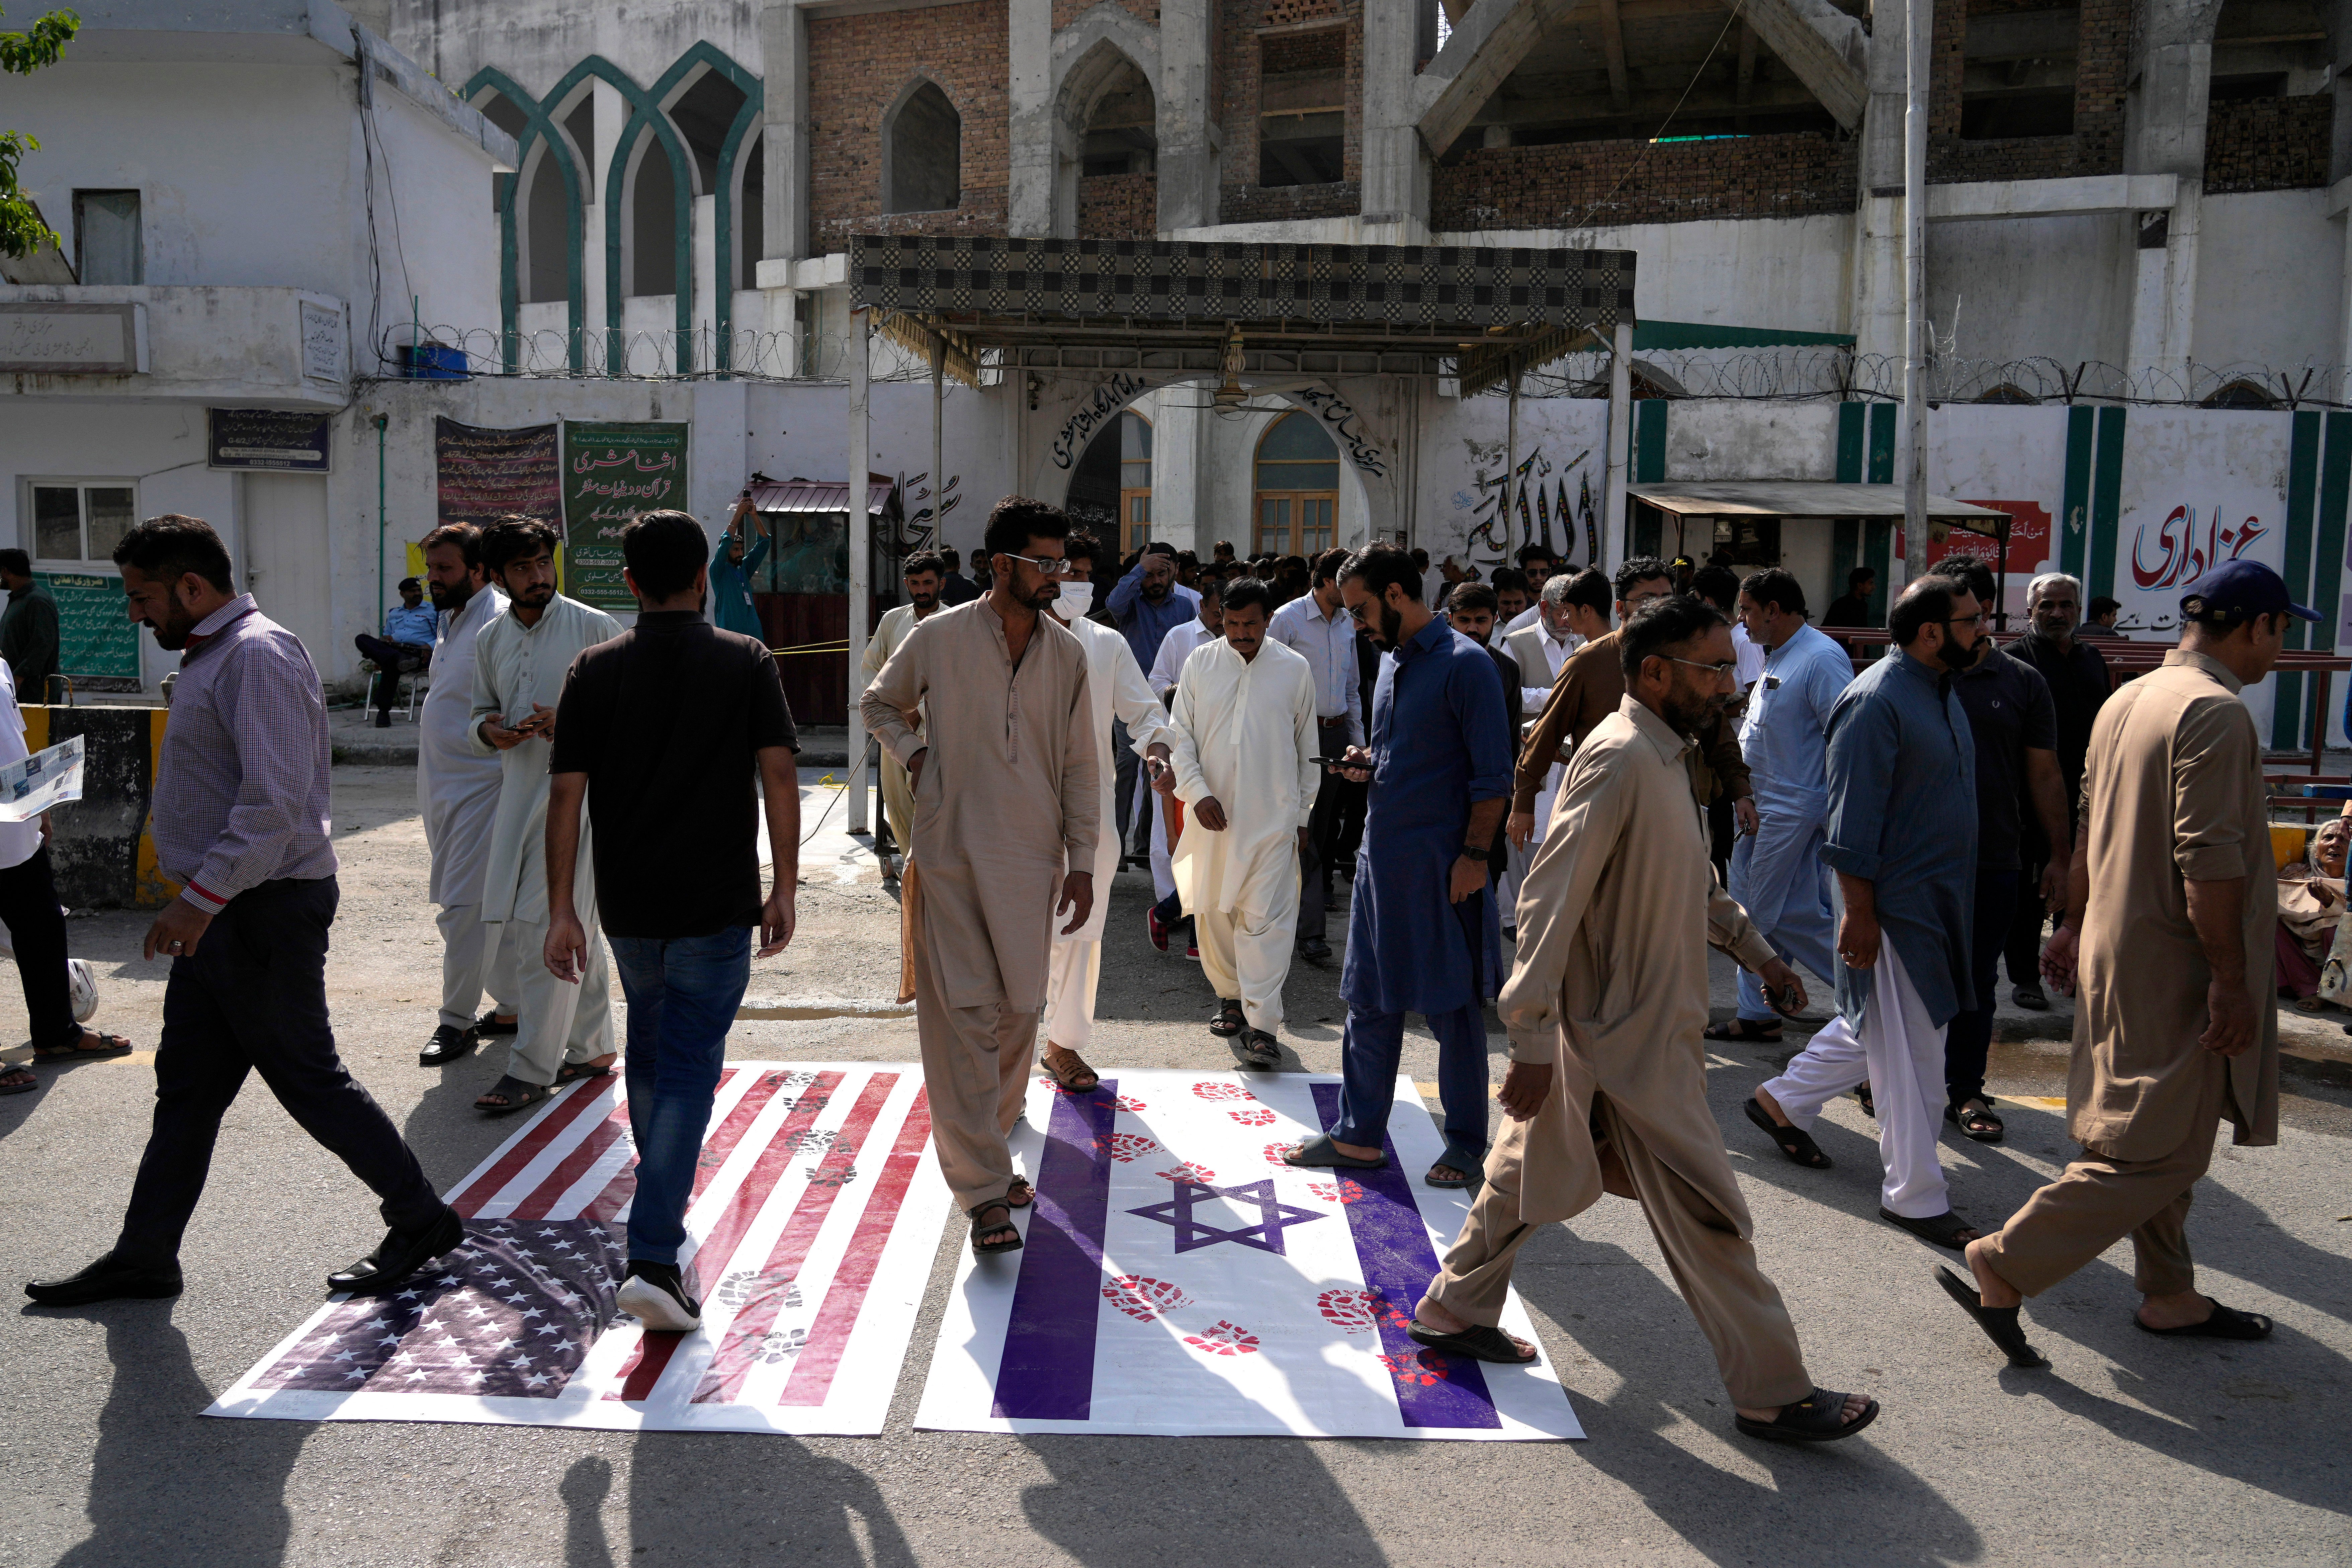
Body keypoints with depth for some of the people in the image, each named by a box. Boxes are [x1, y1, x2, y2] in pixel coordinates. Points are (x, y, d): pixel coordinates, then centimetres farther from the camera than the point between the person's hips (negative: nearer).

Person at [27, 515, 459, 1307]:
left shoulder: (258, 657, -18)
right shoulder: (212, 655, 16)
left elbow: (274, 802, -26)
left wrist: (200, 898, -27)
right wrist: (197, 899, 20)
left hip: (264, 909, -10)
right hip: (219, 915, 10)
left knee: (309, 1079, -1)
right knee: (186, 1087, 14)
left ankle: (421, 1219, 12)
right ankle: (143, 1256, 24)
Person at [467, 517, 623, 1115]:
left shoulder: (595, 629, -5)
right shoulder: (490, 640, 11)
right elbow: (478, 713, 20)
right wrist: (487, 729, -4)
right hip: (518, 794, 6)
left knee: (545, 930, -9)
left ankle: (533, 1069, -2)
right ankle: (592, 1047, 26)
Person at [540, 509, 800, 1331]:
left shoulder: (596, 669, 0)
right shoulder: (747, 661, -3)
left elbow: (566, 792, -5)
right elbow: (778, 774, -9)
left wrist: (561, 909, -2)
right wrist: (785, 886, -2)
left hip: (627, 904, 3)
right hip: (716, 905, -3)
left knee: (650, 1041, 24)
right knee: (689, 1070, -2)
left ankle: (660, 1196, 41)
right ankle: (653, 1259, -11)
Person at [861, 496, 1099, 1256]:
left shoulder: (1067, 654, 5)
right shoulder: (939, 639, -3)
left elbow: (1079, 765, 9)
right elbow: (879, 702, 16)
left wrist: (1082, 862, 5)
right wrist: (915, 754, -2)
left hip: (1032, 859, 3)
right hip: (951, 851, -3)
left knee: (1018, 1013, 9)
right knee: (965, 1014, -6)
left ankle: (986, 1153, 29)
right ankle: (983, 1190, -2)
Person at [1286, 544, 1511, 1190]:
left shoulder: (1464, 664, -12)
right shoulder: (1391, 658, 13)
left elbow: (1493, 774, -14)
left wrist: (1474, 855, -18)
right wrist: (1370, 762, 3)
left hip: (1440, 864, -8)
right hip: (1382, 856, 8)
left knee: (1453, 1008, 4)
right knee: (1370, 1002, 12)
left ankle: (1465, 1143, 17)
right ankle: (1358, 1136, 22)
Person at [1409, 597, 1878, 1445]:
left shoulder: (1664, 755, 11)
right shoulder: (1620, 758, -21)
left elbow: (1695, 876, 26)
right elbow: (1551, 899, -25)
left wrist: (1758, 951, 24)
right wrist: (1533, 1040, -25)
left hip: (1645, 1023, 10)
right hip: (1632, 1039, -10)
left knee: (1533, 1169, 18)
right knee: (1705, 1213, 0)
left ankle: (1453, 1310, 31)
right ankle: (1774, 1394, 13)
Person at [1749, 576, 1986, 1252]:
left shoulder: (1941, 691, 12)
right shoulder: (1877, 700, -18)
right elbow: (1853, 815, -20)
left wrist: (1957, 902, 21)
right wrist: (1858, 910, -22)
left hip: (1939, 899, 10)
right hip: (1894, 904, -10)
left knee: (1871, 1027, 20)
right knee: (1911, 1056, -1)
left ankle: (1782, 1101, 38)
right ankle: (1916, 1196, 11)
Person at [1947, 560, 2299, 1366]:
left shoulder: (2128, 699, 11)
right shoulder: (2216, 711, -18)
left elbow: (2092, 830, 17)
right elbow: (2208, 858, -24)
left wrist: (2074, 924, 24)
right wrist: (2232, 979, -21)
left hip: (2117, 947, 10)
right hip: (2174, 966, -10)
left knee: (2160, 1139, 18)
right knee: (2157, 1154, -4)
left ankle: (2171, 1298, 29)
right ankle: (2004, 1270, -4)